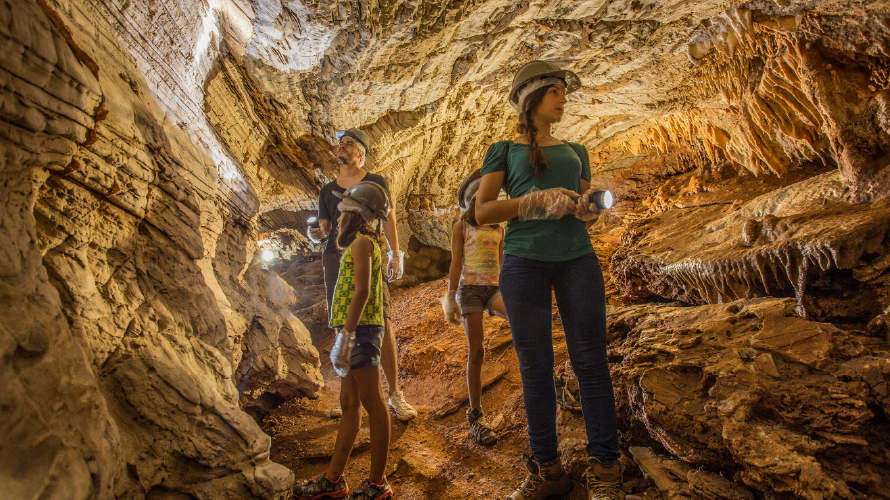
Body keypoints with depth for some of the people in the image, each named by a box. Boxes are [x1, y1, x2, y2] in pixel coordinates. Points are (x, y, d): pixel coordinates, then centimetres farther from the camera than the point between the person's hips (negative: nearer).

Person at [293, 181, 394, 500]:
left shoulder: (362, 242, -7)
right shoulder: (366, 242, 20)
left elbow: (361, 290, -18)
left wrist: (346, 335, -22)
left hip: (360, 329, -10)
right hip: (359, 330, 10)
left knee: (372, 403, -5)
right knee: (349, 403, 12)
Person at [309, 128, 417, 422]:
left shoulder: (376, 183, 11)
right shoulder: (328, 190, 19)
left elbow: (388, 220, 9)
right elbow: (325, 229, 19)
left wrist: (395, 255, 0)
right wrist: (317, 234, -5)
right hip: (335, 259, 4)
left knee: (381, 323, -12)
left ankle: (395, 394, -4)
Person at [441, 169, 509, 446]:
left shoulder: (498, 229, 16)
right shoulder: (461, 227, 5)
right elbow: (455, 264, 1)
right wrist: (451, 298, -6)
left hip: (494, 287, 3)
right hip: (470, 288, -3)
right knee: (476, 352, -5)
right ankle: (476, 415, 4)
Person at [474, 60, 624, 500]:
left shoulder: (575, 151, 21)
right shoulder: (505, 150, 11)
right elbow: (483, 212, 1)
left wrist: (588, 208, -2)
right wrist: (538, 201, -11)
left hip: (576, 256, 3)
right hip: (524, 260, -2)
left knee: (590, 361, -3)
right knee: (535, 365, 2)